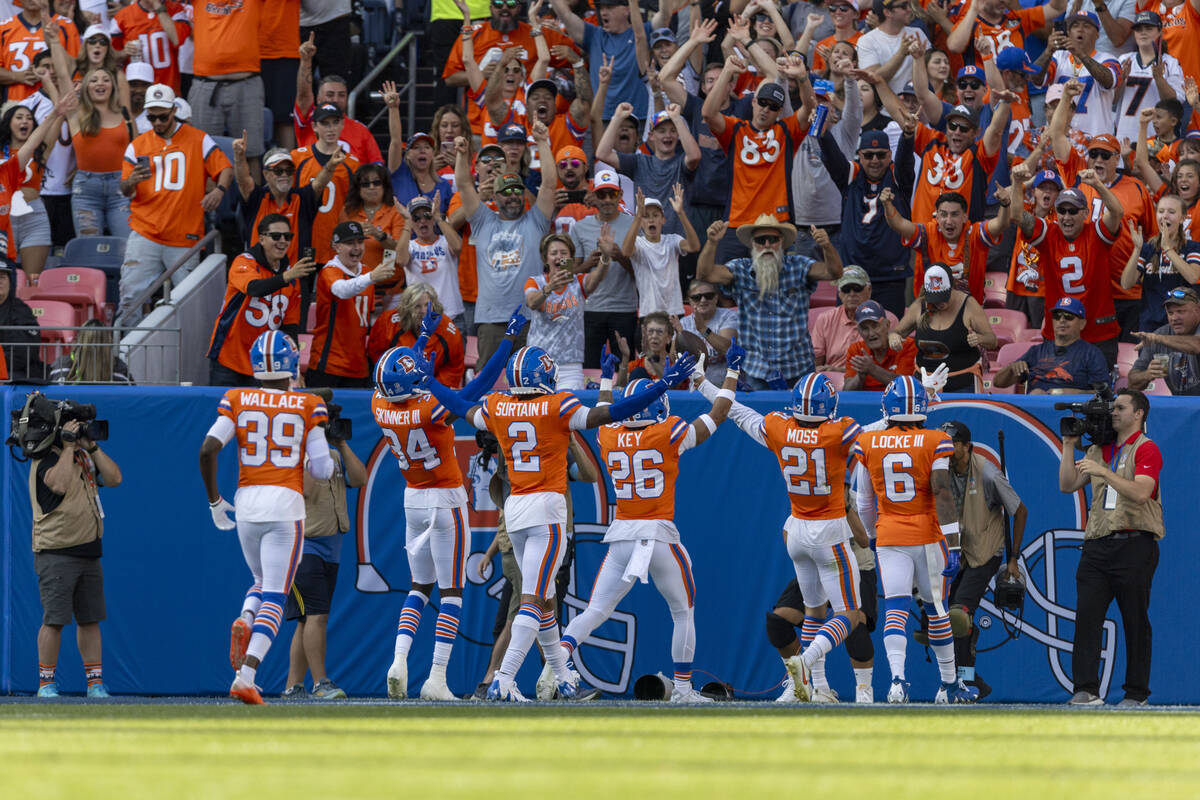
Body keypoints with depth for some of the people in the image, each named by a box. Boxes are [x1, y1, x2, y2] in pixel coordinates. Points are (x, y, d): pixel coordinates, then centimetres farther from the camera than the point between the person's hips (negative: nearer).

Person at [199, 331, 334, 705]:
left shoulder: (237, 401, 4)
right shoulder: (308, 407, 1)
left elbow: (208, 450, -5)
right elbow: (321, 469, -1)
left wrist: (214, 501, 7)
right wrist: (326, 461, 23)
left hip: (247, 505, 3)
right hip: (286, 505, -3)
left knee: (262, 582, 25)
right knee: (274, 596, -1)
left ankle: (243, 621, -8)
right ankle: (245, 675, -16)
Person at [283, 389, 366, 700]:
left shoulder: (334, 455, 15)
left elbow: (359, 479, 1)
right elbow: (305, 490, -20)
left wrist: (341, 443, -2)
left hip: (329, 547, 8)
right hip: (302, 547, -8)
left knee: (310, 621, 6)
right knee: (316, 615, -15)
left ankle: (293, 688, 8)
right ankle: (320, 683, -13)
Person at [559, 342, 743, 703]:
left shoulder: (610, 437, 4)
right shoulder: (669, 434, -7)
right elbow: (717, 415, 6)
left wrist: (607, 379, 46)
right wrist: (732, 372, 18)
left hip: (620, 536, 3)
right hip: (659, 534, -3)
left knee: (596, 610, 4)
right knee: (683, 612, 13)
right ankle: (682, 687, 12)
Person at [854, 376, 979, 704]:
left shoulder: (868, 444, 0)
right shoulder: (935, 443, -8)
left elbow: (864, 500, 10)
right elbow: (942, 493, -15)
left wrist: (872, 535, 26)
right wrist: (954, 543, -15)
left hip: (889, 538, 1)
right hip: (928, 536, -1)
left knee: (895, 611, -4)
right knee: (936, 609, 12)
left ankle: (897, 678, -25)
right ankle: (949, 684, 22)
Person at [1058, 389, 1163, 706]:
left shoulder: (1145, 449, -2)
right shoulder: (1098, 450, 18)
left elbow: (1140, 492, -16)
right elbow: (1068, 485, 16)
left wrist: (1104, 472, -21)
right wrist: (1069, 446, 9)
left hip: (1134, 545, -6)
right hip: (1097, 545, 6)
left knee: (1136, 621, 0)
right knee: (1087, 615, -5)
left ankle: (1136, 692, 5)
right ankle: (1086, 689, -5)